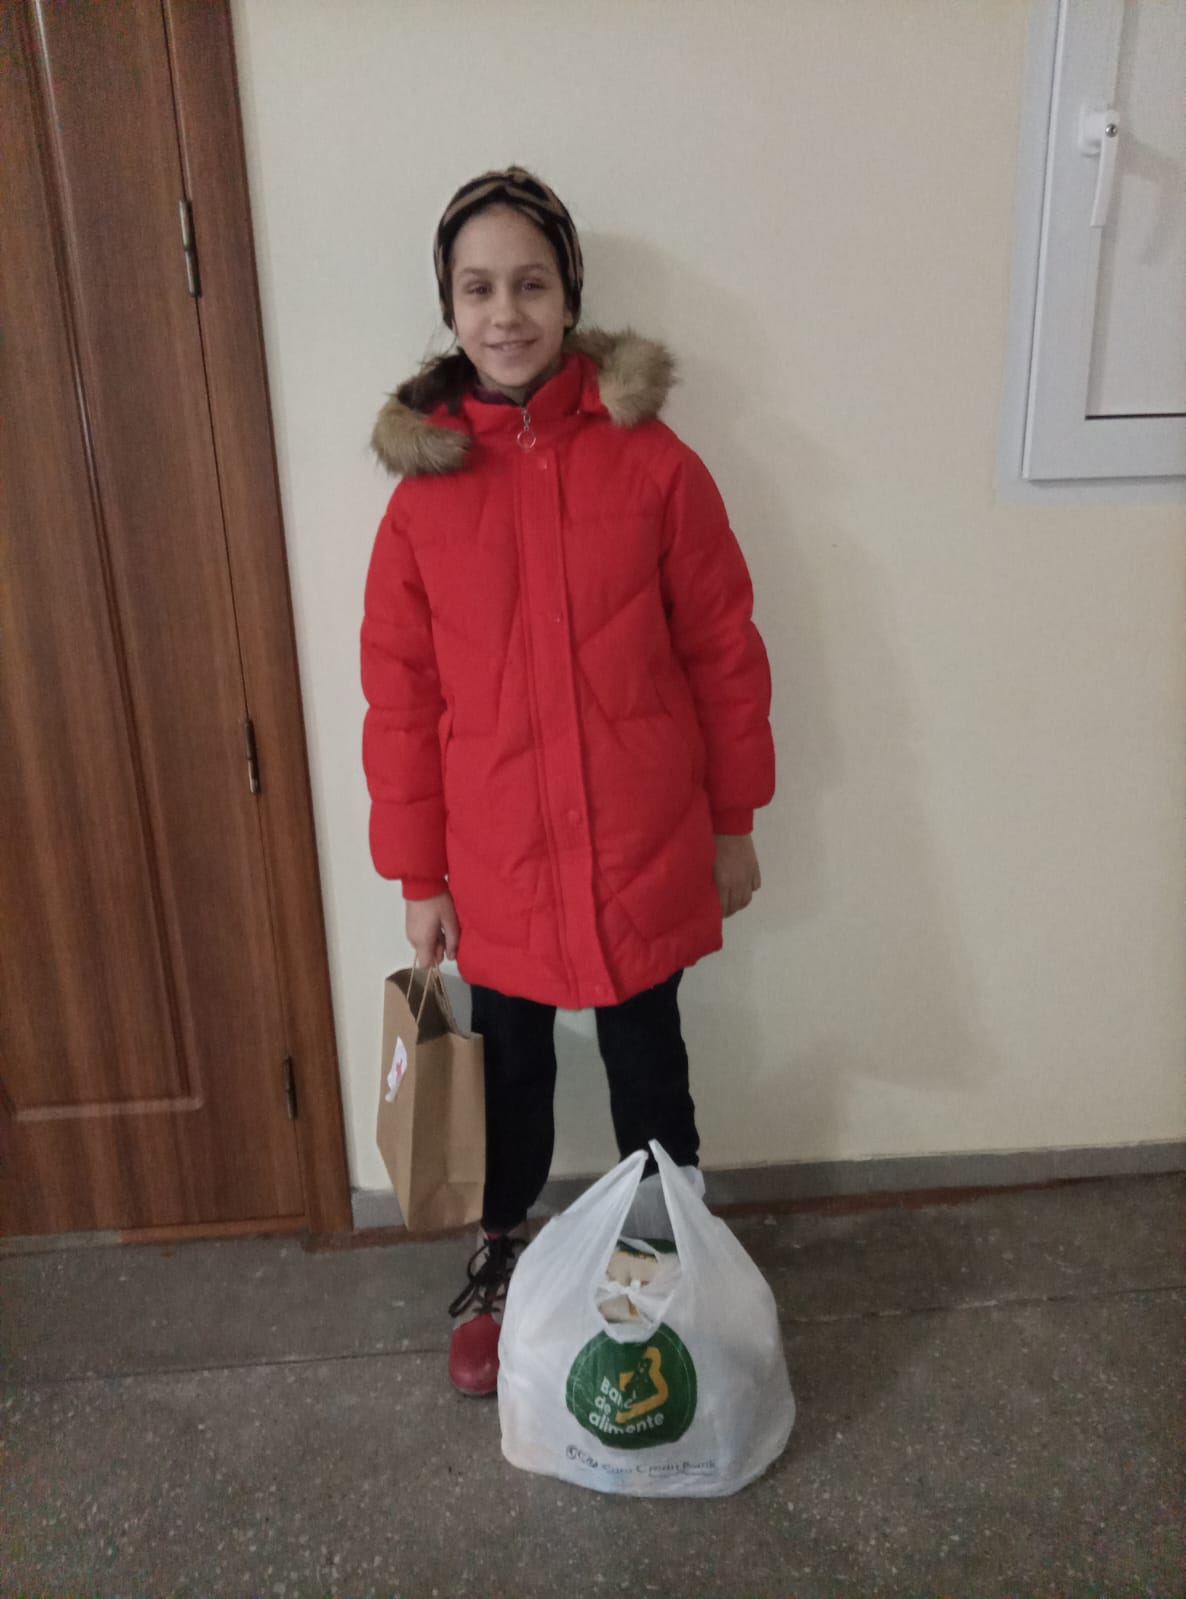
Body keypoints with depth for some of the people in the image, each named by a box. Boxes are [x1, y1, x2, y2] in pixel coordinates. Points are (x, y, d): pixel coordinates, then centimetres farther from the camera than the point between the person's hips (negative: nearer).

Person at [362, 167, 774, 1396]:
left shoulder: (653, 463, -8)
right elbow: (401, 697, -1)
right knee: (510, 1065, 19)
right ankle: (501, 1256, 46)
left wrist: (733, 823, 2)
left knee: (648, 1064, 18)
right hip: (496, 857, 1)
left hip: (643, 844, -1)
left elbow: (724, 653, -2)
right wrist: (419, 876, 0)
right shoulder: (426, 487, -4)